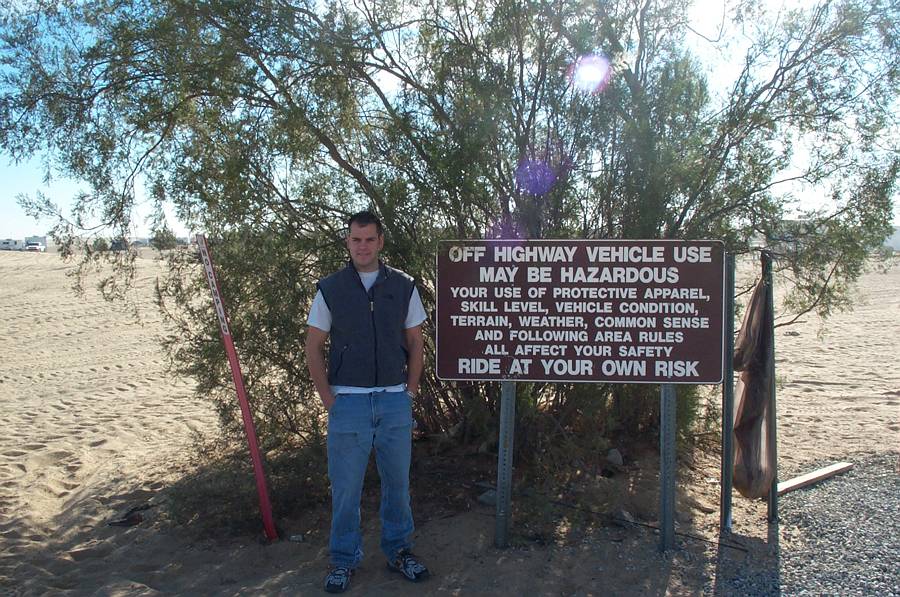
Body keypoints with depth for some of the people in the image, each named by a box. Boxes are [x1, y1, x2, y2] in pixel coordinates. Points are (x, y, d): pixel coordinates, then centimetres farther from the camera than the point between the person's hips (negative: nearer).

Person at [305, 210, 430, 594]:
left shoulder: (403, 286, 3)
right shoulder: (330, 288, 0)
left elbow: (416, 343, 9)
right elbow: (313, 347, 3)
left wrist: (410, 390, 2)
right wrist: (328, 399, -3)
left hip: (395, 401, 1)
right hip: (348, 401, -1)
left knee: (398, 481, 11)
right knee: (345, 486, 6)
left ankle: (398, 550, 30)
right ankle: (344, 560, 23)